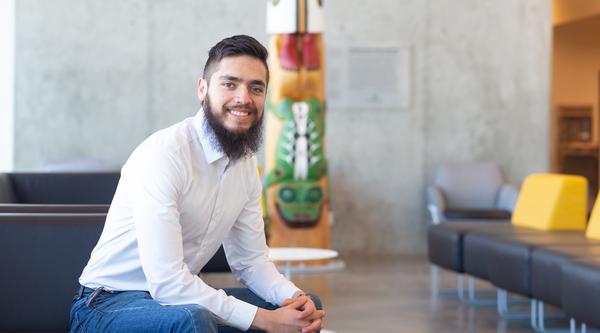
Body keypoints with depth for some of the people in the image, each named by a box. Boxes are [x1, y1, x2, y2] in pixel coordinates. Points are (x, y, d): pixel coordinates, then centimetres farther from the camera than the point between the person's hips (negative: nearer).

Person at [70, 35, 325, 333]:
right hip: (108, 305, -8)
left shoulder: (246, 162, 4)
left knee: (308, 307, 7)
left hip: (181, 298, 8)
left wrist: (295, 297, -12)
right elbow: (166, 281, -29)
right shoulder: (163, 153, -23)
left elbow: (250, 260, 10)